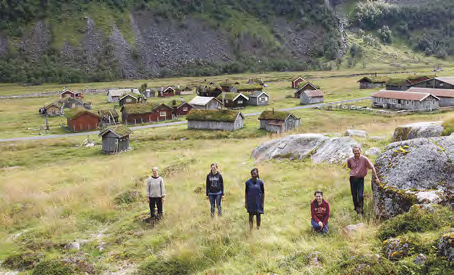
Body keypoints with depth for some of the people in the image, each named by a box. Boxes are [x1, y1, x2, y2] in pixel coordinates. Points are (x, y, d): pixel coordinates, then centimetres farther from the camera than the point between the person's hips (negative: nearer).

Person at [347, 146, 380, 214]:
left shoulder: (364, 159, -13)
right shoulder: (350, 160, -5)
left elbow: (372, 167, -7)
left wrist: (376, 178, -7)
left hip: (360, 179, -2)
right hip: (352, 179, 2)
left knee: (360, 195, -11)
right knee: (354, 195, 9)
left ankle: (361, 208, 11)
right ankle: (356, 208, 30)